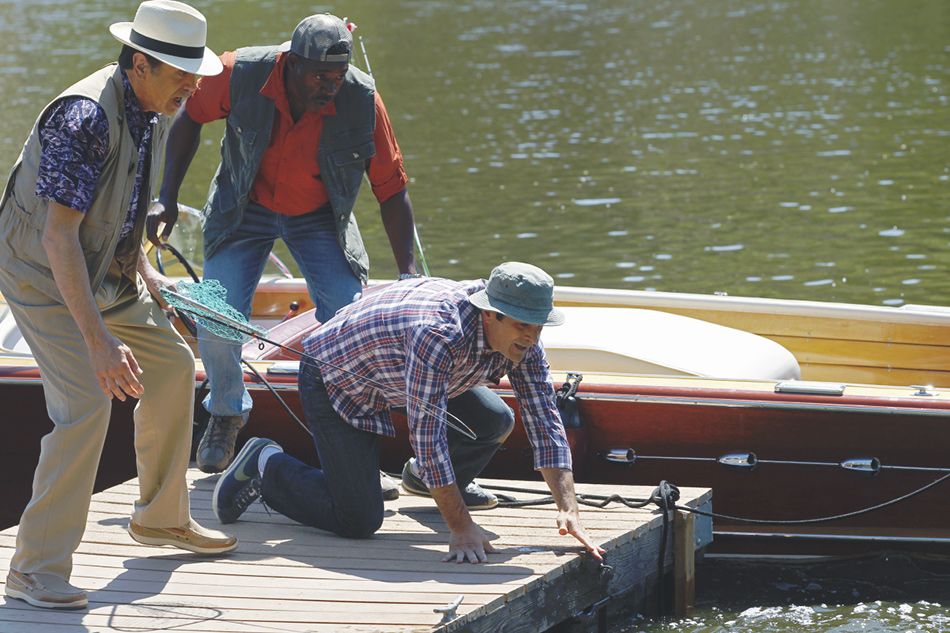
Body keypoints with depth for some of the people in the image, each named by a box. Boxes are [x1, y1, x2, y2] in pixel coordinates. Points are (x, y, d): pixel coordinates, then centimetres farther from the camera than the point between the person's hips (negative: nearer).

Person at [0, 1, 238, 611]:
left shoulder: (153, 110, -1)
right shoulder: (85, 117, -31)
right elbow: (59, 235, -34)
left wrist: (143, 267, 8)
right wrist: (97, 339, -38)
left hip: (105, 271, 9)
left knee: (173, 365, 15)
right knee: (87, 402, -20)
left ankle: (162, 516, 32)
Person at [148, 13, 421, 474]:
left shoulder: (362, 101, -27)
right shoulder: (241, 75, -27)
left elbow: (391, 189, -16)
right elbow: (191, 117, -5)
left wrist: (407, 273, -19)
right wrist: (167, 199, -10)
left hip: (319, 217, 0)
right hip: (245, 208, 0)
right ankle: (226, 414, 21)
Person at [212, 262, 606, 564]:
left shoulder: (521, 337, -17)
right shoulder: (439, 333, -41)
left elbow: (544, 422, -13)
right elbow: (426, 433, -39)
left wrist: (569, 511, -23)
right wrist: (461, 527, -37)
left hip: (394, 377, 8)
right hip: (334, 375, -8)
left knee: (495, 422, -5)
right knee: (359, 521, -16)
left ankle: (423, 478, 24)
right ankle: (265, 465, 7)